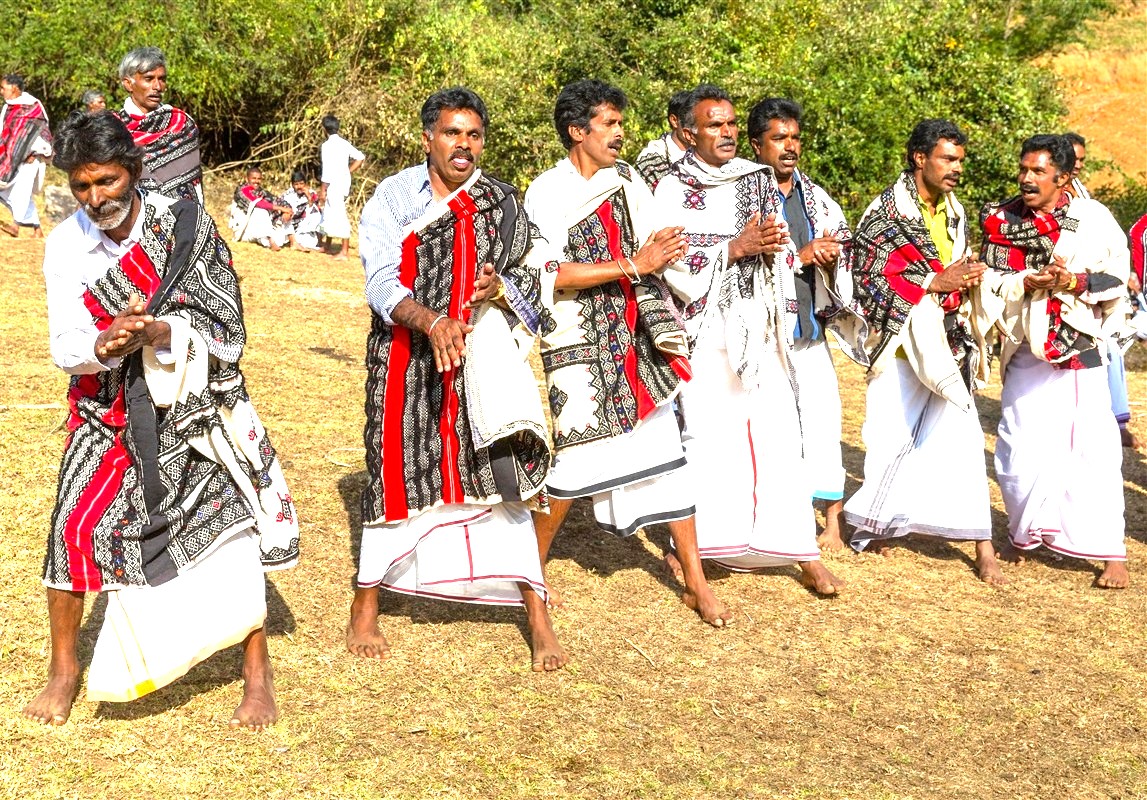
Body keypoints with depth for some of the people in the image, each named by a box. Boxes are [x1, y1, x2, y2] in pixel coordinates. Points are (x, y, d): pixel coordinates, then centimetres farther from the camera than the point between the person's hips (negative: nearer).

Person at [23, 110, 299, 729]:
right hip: (107, 408, 2)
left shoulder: (184, 225, -11)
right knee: (74, 528, -6)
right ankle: (64, 670, 19)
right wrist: (104, 346, -29)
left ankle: (257, 675, 13)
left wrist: (157, 332, -32)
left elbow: (222, 323, -14)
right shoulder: (65, 245, -4)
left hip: (189, 402, -2)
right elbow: (64, 346, -6)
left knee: (231, 525, -5)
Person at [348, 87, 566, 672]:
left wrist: (501, 287, -14)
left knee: (502, 479, -4)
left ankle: (536, 614, 5)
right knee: (397, 476, 5)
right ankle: (365, 608, 22)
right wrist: (432, 322, -28)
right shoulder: (393, 197, -1)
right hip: (407, 357, -1)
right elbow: (381, 282, -11)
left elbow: (534, 277, 10)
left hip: (480, 356, 1)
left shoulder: (501, 203, 6)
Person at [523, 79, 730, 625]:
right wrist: (633, 264, -18)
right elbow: (555, 275, -17)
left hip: (634, 342, 5)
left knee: (668, 455, 3)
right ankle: (532, 567, 21)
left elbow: (656, 254, 7)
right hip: (578, 346, -5)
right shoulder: (546, 193, -6)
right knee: (576, 462, -3)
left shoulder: (626, 180, 9)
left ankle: (695, 581, 11)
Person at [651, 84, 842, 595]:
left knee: (778, 434, -1)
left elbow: (777, 248, 17)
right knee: (705, 435, -4)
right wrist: (737, 248, -16)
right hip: (705, 332, -3)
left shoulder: (759, 180, 13)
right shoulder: (672, 191, 0)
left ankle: (800, 551, 2)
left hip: (759, 328, 3)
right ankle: (690, 547, 7)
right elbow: (677, 265, -10)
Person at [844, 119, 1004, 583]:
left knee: (961, 437, -1)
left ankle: (982, 543, 1)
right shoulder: (885, 214, -8)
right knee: (893, 437, 3)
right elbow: (870, 281, -14)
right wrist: (936, 282, -16)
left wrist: (970, 278, 0)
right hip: (904, 344, -5)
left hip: (950, 344, 5)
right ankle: (873, 525, 25)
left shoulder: (954, 212, 13)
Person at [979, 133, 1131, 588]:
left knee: (1093, 450, -3)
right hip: (1026, 350, 2)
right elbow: (992, 282, 0)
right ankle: (1024, 534, 25)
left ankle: (1110, 552, 5)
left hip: (1082, 348, -2)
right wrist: (1029, 283, -17)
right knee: (1022, 450, 1)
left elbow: (1116, 279, -2)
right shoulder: (1002, 221, 2)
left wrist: (1074, 282, -18)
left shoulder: (1093, 218, -3)